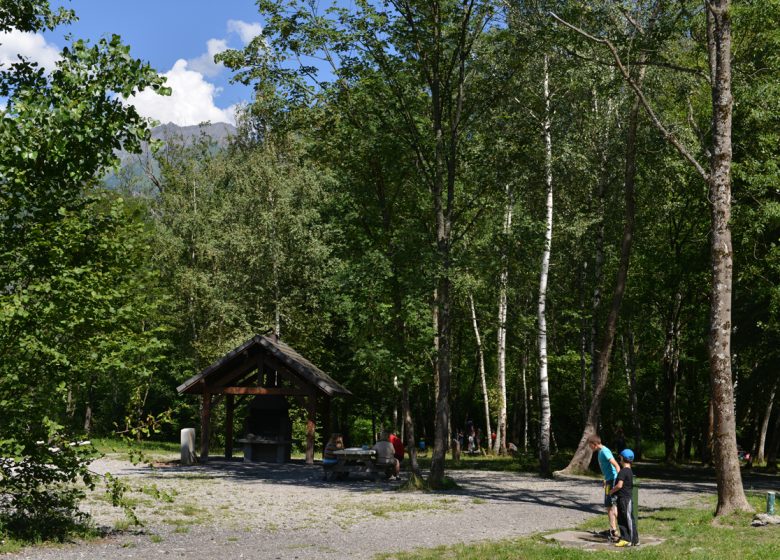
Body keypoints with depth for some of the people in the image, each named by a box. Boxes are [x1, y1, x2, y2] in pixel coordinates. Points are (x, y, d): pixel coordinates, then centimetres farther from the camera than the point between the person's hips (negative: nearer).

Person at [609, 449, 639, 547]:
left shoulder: (623, 471, -18)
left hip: (625, 499, -10)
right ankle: (625, 539, 16)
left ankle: (634, 540, 4)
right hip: (622, 498, 10)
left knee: (629, 519, -2)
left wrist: (612, 491, -9)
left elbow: (619, 485, -26)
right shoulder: (629, 471, 13)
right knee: (621, 519, 12)